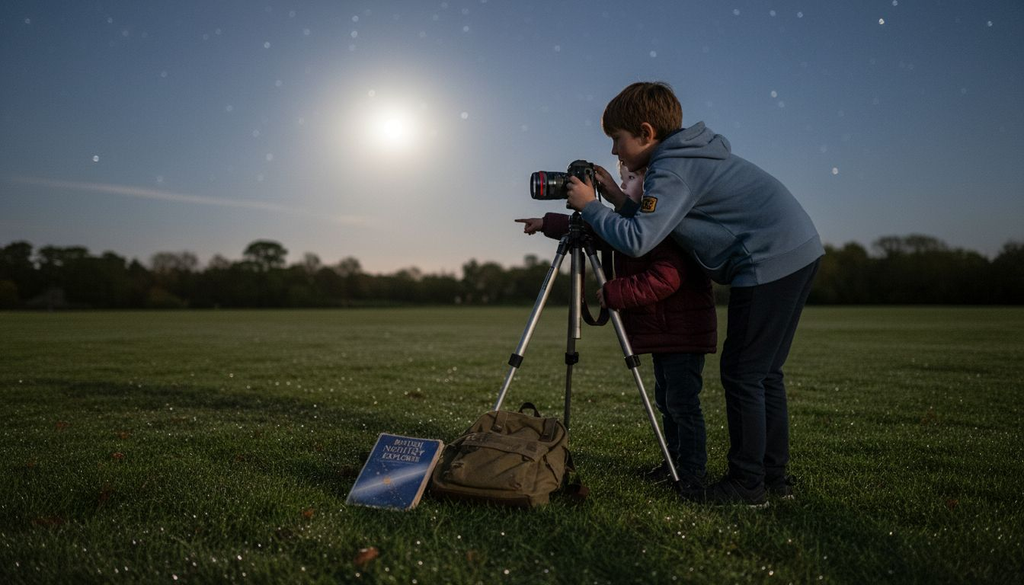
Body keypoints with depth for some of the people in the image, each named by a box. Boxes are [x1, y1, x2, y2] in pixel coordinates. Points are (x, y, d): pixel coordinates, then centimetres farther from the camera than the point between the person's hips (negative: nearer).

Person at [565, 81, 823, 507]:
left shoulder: (672, 170, -14)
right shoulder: (692, 153, 17)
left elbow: (637, 240, -23)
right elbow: (656, 224, 18)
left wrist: (589, 207, -11)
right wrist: (617, 199, 10)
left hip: (772, 260, -10)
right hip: (799, 251, 10)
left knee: (742, 374, -4)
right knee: (764, 373, 14)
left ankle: (747, 483, 5)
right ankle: (774, 475, 22)